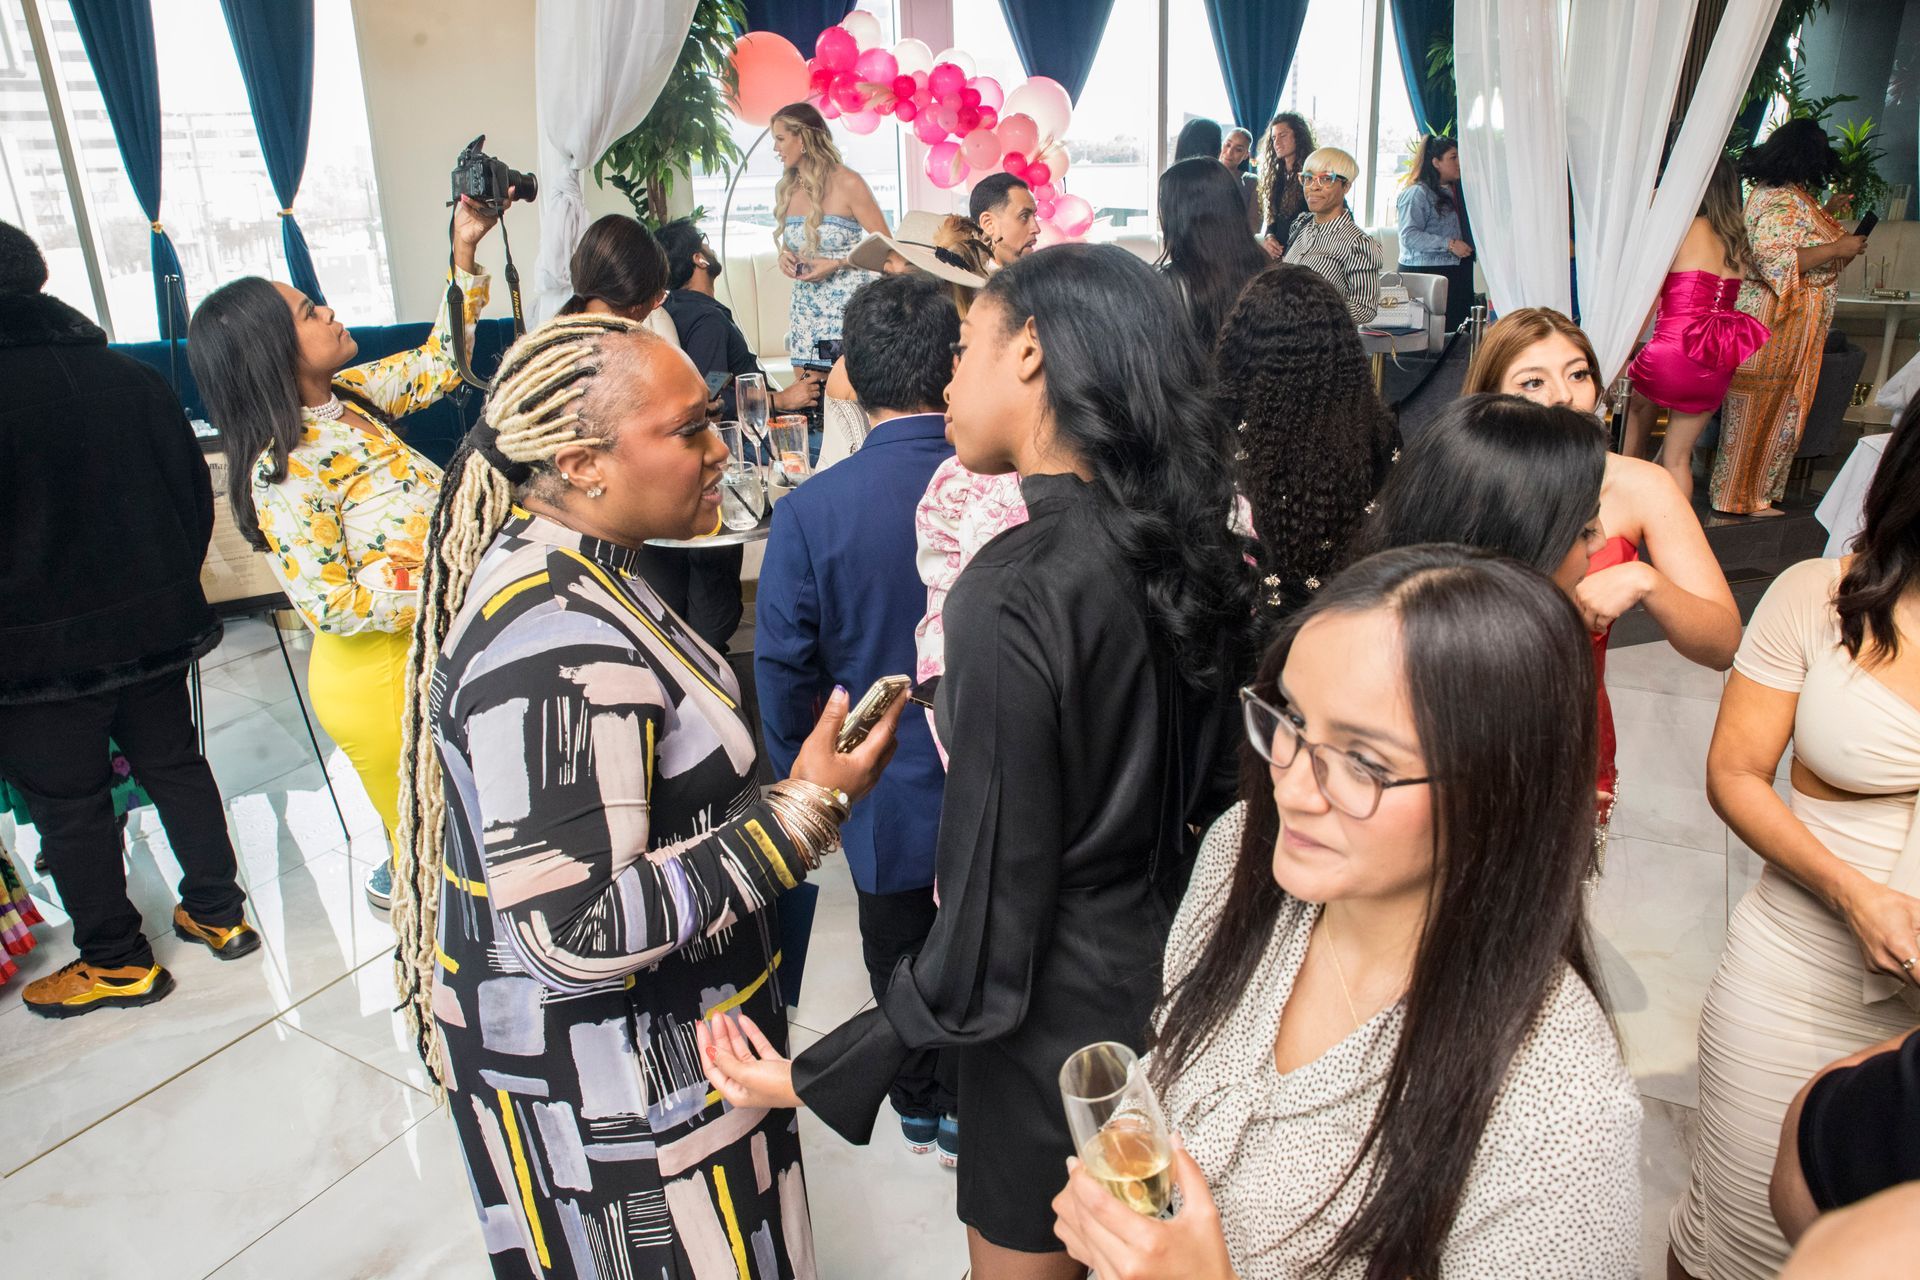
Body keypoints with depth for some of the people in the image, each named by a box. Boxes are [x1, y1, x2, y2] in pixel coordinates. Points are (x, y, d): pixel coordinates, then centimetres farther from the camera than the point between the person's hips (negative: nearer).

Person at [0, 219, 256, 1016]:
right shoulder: (130, 377, 0)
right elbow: (196, 497, 7)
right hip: (151, 627, 6)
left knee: (69, 809, 9)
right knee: (175, 765, 18)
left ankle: (117, 962, 22)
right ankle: (218, 913, 29)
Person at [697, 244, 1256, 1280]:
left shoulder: (1013, 590, -27)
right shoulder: (1174, 547, -4)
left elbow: (991, 931, -24)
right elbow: (1193, 785, 6)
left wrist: (814, 1075, -13)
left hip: (1058, 1020, -7)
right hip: (1166, 982, 7)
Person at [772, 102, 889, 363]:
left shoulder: (847, 183, -8)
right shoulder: (785, 189, 11)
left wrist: (836, 265, -17)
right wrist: (784, 258, 1)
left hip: (848, 302, -6)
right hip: (805, 308, 6)